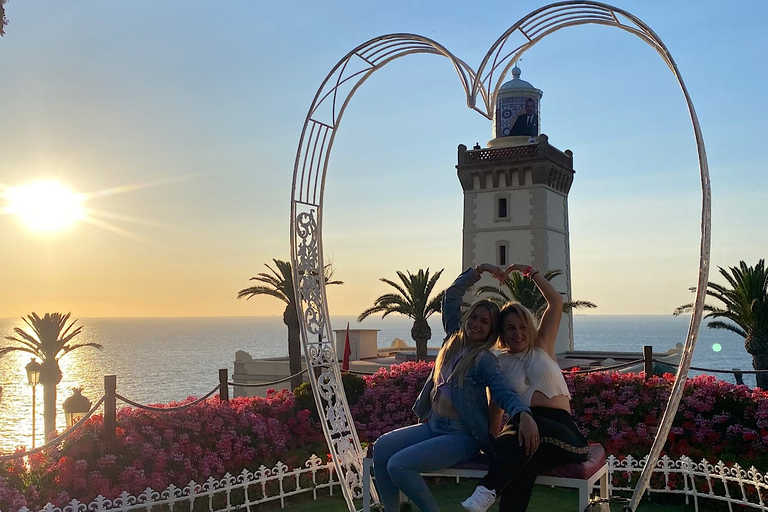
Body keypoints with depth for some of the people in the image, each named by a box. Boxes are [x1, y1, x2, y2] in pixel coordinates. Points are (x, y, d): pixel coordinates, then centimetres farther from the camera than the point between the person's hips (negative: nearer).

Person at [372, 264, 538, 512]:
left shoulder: (484, 360, -12)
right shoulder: (455, 339, 7)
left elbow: (505, 391, -26)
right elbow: (451, 295, 12)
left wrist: (524, 415, -46)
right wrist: (478, 270, 5)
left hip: (461, 437, -8)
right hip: (433, 425, 8)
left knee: (398, 465, -22)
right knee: (381, 448, -10)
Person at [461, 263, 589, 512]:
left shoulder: (542, 348, 16)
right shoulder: (499, 364, 16)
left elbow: (556, 302, 10)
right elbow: (496, 408, 18)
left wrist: (531, 272, 10)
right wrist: (492, 442, 8)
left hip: (561, 431, 0)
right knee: (522, 466, -38)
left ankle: (487, 491, -40)